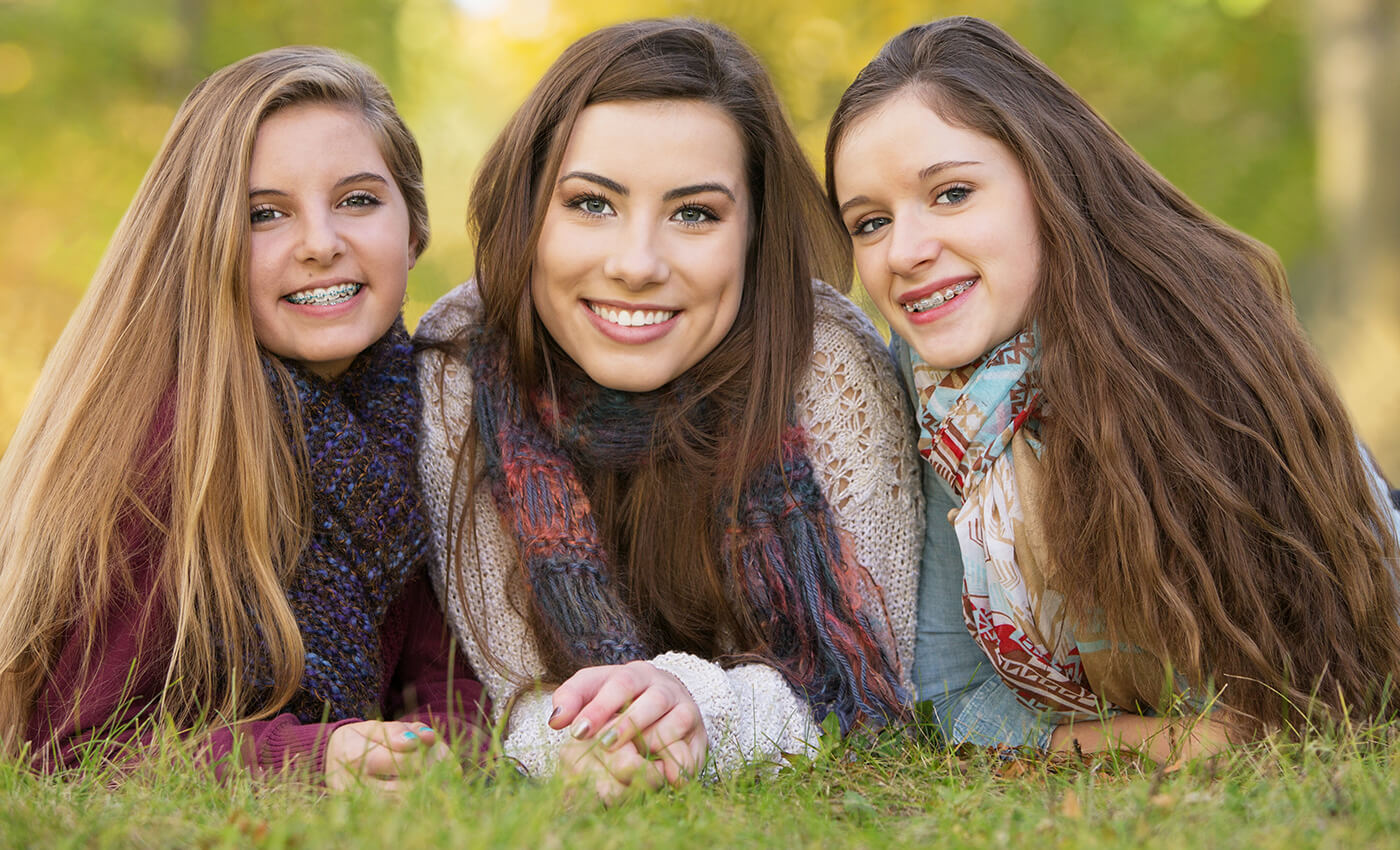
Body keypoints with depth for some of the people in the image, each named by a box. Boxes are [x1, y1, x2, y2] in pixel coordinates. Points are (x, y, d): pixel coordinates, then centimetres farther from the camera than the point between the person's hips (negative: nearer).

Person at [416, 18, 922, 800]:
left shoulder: (832, 365, -19)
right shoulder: (458, 368, -15)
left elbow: (872, 677, -14)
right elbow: (522, 690, -11)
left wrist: (701, 706, -33)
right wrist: (569, 732, -33)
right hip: (570, 817, 0)